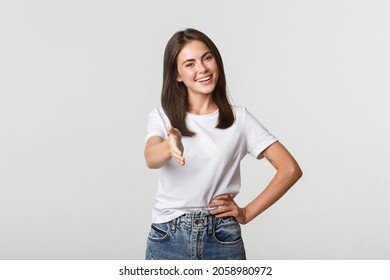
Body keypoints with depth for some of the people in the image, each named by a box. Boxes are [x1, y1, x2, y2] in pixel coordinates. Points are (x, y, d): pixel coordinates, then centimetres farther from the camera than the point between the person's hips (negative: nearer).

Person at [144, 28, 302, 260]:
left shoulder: (239, 118, 1)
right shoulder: (162, 117, 2)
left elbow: (290, 169, -1)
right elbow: (151, 159, -20)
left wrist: (247, 213, -5)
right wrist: (169, 146, -42)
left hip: (223, 239, 0)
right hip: (168, 238, 0)